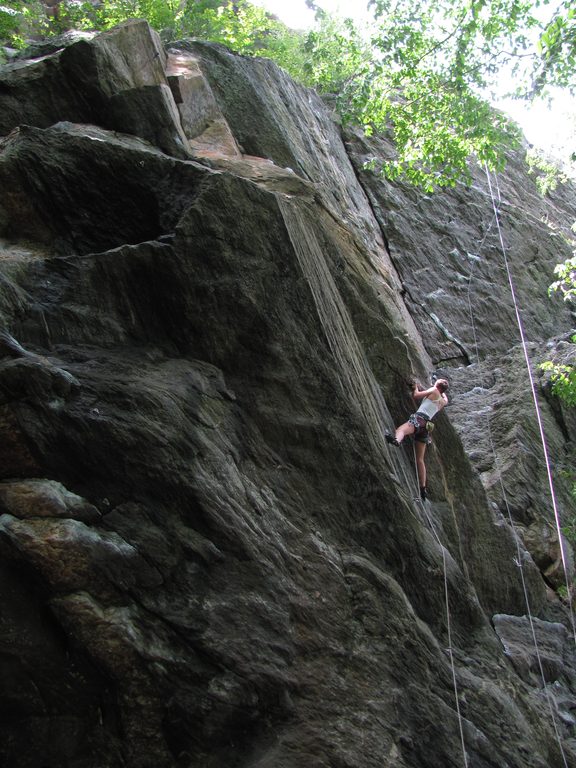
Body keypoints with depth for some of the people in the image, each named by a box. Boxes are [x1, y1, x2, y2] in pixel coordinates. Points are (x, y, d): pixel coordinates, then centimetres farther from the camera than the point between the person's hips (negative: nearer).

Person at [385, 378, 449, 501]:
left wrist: (415, 387, 25)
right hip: (426, 426, 7)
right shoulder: (443, 402, 26)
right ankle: (423, 489, 7)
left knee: (402, 429, -38)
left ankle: (395, 440, -75)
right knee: (420, 459, 9)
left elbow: (416, 396, 7)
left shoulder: (434, 391, 9)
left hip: (419, 418, -7)